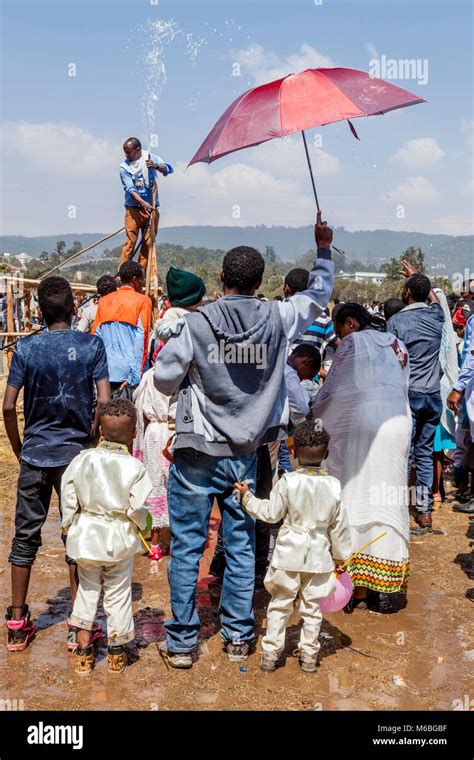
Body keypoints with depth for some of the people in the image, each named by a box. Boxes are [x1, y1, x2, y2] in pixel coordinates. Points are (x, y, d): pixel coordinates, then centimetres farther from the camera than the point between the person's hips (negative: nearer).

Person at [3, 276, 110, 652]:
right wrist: (91, 435, 5)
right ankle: (79, 624, 16)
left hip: (35, 454, 1)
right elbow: (105, 403, -11)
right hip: (77, 455, -1)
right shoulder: (92, 345, -7)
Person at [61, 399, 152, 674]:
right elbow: (138, 508, -14)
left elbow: (69, 499, -2)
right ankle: (117, 653, 24)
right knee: (118, 594, 12)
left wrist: (69, 528, 12)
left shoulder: (83, 459, -6)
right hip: (120, 539, -2)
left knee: (87, 590, 18)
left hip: (86, 535, 2)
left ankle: (84, 652, 24)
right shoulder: (135, 467, -15)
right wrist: (144, 527, 6)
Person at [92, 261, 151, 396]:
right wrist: (135, 377, -11)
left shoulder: (104, 301, 11)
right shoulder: (142, 301, -3)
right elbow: (141, 340, -10)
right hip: (129, 373, -5)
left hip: (107, 374, 5)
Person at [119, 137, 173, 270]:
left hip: (151, 208, 2)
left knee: (148, 243, 2)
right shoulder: (124, 166, -3)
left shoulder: (150, 158, 2)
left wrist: (156, 166, -29)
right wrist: (143, 203, -29)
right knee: (130, 241, -10)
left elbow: (168, 169, -8)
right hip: (133, 209, -2)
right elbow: (130, 189, -14)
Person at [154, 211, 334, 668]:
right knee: (241, 545, 13)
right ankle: (238, 637, 24)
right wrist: (323, 250, 26)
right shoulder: (277, 319, -5)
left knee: (187, 546, 8)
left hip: (197, 453, -2)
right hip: (246, 454, 3)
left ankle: (181, 641, 16)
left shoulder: (196, 323, -13)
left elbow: (164, 378, -5)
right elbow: (318, 296, 14)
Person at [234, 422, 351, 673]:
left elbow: (270, 513, -4)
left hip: (289, 554, -1)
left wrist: (247, 497, 9)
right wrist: (342, 555, 14)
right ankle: (309, 655, 22)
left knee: (280, 605, 11)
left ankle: (271, 653, 16)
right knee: (312, 606, 15)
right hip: (319, 556, 2)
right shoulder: (333, 486, -6)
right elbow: (339, 526, 1)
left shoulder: (287, 482, -13)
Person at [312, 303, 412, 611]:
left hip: (362, 428, -6)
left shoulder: (354, 341, 0)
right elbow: (402, 388, 17)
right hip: (399, 423, 6)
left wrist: (312, 417, 12)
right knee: (390, 504, 9)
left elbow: (332, 390, -1)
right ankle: (390, 584, 12)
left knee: (358, 502, -1)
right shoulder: (397, 345, 18)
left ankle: (360, 591, -1)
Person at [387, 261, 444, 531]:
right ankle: (425, 511, 14)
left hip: (408, 395, -4)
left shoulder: (396, 321, -10)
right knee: (425, 453, 10)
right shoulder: (435, 315, 3)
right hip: (433, 395, 4)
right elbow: (434, 296, 28)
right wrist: (416, 275, 42)